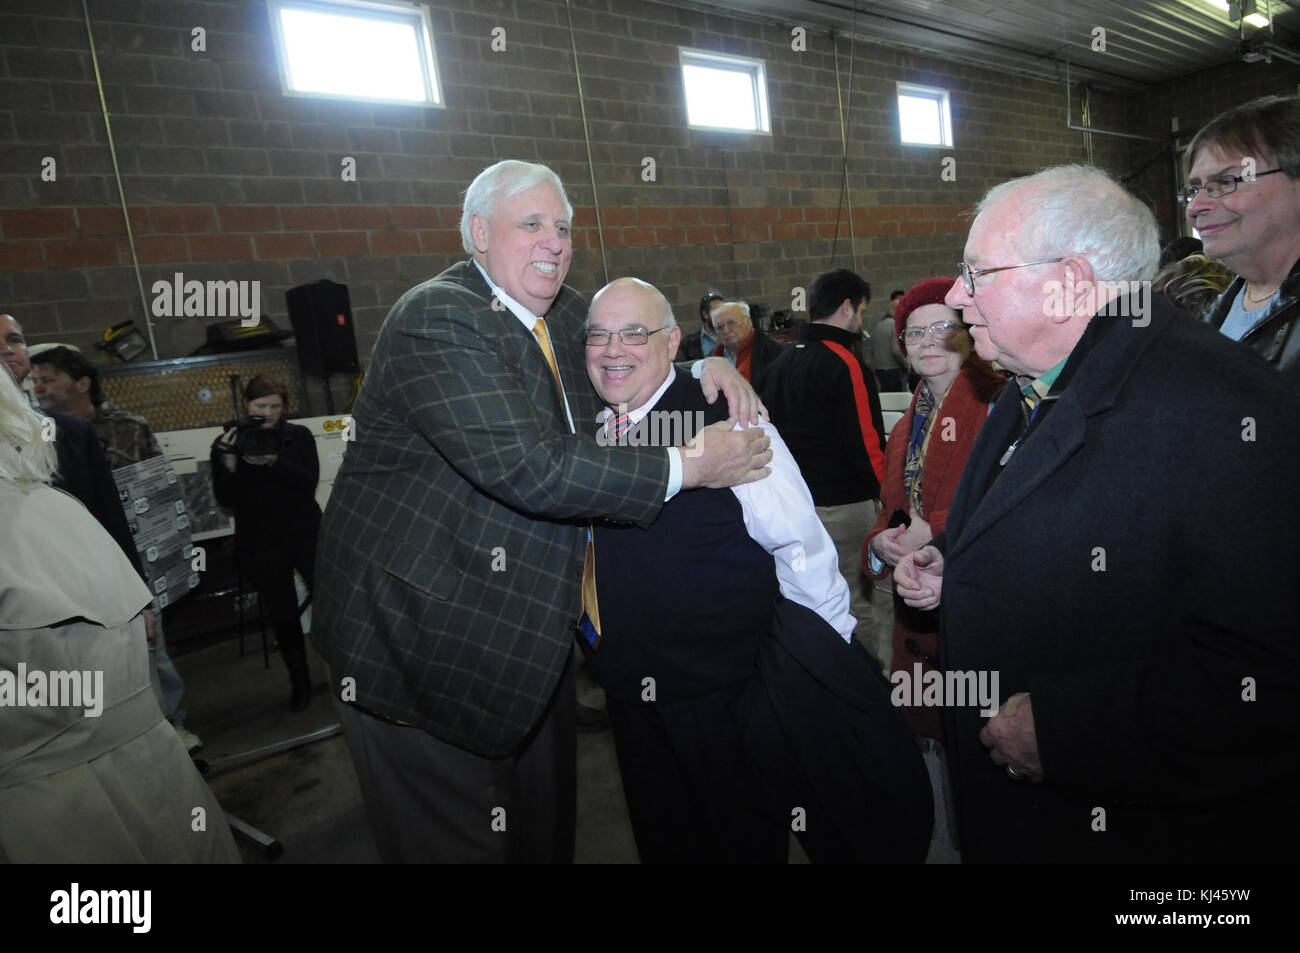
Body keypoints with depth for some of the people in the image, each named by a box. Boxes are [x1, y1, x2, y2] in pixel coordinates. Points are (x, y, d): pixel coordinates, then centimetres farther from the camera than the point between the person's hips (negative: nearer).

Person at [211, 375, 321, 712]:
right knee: (283, 615, 9)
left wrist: (273, 462, -26)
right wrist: (229, 462, -20)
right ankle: (299, 682, 25)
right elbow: (226, 500, -4)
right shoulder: (227, 444, 1)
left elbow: (309, 482, -11)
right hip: (261, 545, 1)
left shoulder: (299, 436, 1)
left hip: (305, 535, 0)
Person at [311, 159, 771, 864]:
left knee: (545, 824, 20)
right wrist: (690, 465, -24)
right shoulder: (437, 319, -20)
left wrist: (706, 365, 1)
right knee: (458, 837, 8)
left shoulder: (561, 311, 6)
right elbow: (532, 469, -31)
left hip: (531, 627, 8)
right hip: (421, 634, -7)